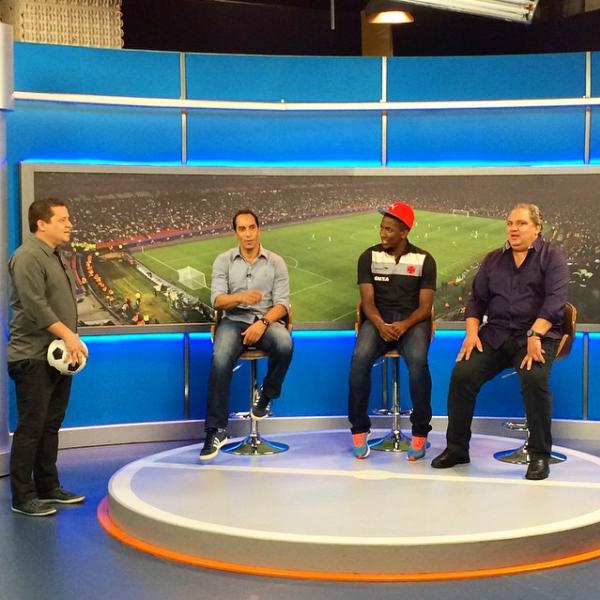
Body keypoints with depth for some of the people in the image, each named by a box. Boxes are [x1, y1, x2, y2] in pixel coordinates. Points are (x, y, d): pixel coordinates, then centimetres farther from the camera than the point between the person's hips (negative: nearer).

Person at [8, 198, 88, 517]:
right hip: (33, 358, -9)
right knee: (31, 428, -4)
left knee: (51, 425, 14)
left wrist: (72, 342, 8)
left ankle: (48, 488, 23)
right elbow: (35, 305, -21)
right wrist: (67, 335, -20)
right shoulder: (28, 257, -13)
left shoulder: (54, 256, 16)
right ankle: (23, 497, 4)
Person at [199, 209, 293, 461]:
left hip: (267, 320, 0)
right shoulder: (224, 261, 7)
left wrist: (263, 323, -20)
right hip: (234, 321, 0)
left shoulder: (275, 262, 6)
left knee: (285, 345, -35)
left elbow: (282, 303, -1)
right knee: (220, 360, -32)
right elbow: (217, 300, -4)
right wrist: (241, 297, -25)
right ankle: (216, 429, -26)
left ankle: (265, 396, -9)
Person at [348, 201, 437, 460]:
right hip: (378, 319, 1)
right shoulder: (369, 257, 4)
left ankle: (420, 433, -19)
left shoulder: (424, 260, 2)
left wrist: (404, 325, -22)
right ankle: (359, 430, -18)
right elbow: (367, 301, -2)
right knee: (360, 358, -31)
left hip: (413, 320, -1)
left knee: (418, 360, -34)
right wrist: (381, 325, -23)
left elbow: (425, 306, -2)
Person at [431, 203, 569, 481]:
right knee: (462, 375, -18)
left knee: (534, 378, -33)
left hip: (537, 335, -4)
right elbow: (477, 298, 16)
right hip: (496, 334, 4)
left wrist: (534, 336, -23)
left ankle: (540, 455, -17)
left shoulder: (552, 256, 3)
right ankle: (457, 447, -4)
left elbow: (555, 299, -10)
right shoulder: (493, 259, 18)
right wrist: (472, 332, -2)